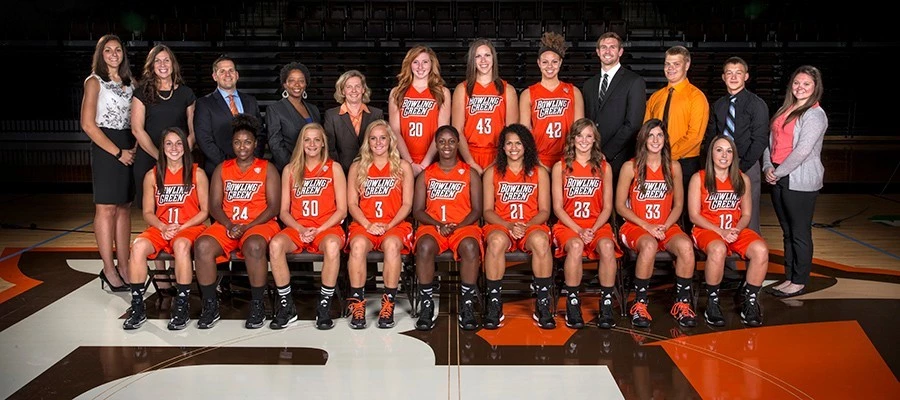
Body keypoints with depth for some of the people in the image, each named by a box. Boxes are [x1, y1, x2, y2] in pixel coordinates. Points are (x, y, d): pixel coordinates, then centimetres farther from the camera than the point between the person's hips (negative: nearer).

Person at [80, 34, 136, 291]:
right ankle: (109, 270, 2)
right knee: (106, 209, -3)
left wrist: (134, 148, -1)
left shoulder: (130, 83, 14)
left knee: (124, 208, 7)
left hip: (129, 149, 5)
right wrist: (117, 152, -12)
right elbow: (88, 124, -9)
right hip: (105, 149, -5)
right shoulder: (94, 82, -2)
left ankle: (123, 266, 12)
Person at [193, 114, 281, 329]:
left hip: (259, 223, -3)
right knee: (202, 245, -28)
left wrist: (247, 227, -13)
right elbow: (214, 205, 9)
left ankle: (257, 305, -22)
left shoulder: (267, 169, 7)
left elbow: (274, 207, -2)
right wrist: (229, 225, -11)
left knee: (254, 246, -38)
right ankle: (210, 306, -16)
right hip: (227, 224, 3)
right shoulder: (222, 169, 16)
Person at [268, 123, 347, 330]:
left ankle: (324, 306, -22)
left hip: (327, 228, -2)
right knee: (276, 244, -31)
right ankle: (286, 306, -17)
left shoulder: (334, 168, 7)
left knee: (332, 245, -38)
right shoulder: (290, 170, 13)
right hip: (297, 228, 2)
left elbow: (342, 210, 1)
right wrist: (301, 229, -10)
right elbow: (284, 211, 9)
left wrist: (318, 230, -11)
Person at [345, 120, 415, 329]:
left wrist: (388, 226, -9)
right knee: (358, 245, -34)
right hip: (364, 224, 1)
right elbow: (352, 204, 8)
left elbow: (407, 204, 5)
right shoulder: (357, 167, 15)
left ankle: (388, 304, -29)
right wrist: (368, 225, -9)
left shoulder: (403, 167, 12)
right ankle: (357, 304, -29)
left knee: (392, 244, -36)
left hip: (395, 225, -1)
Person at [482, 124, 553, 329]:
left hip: (532, 226, 0)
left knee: (540, 240, -37)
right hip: (500, 225, 0)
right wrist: (509, 226, -14)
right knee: (496, 241, -38)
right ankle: (494, 303, -27)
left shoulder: (539, 173, 11)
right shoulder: (492, 173, 9)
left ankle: (543, 304, -26)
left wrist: (526, 226, -14)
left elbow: (544, 211, 5)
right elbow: (488, 211, 3)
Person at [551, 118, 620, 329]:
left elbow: (607, 207, 7)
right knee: (576, 245, -36)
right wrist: (578, 230, -13)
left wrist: (593, 230, -11)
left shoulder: (604, 167, 12)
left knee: (607, 246, -33)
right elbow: (558, 207, 1)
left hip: (597, 225, 2)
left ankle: (607, 304, -23)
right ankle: (572, 303, -24)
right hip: (568, 225, -1)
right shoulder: (560, 167, 7)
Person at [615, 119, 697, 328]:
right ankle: (639, 303, -23)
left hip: (666, 226, 3)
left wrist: (665, 226, -7)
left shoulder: (673, 167, 9)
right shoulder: (630, 167, -1)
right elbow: (620, 205, -3)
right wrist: (647, 226, -12)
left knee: (686, 246, -30)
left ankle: (682, 303, -15)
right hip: (635, 226, -3)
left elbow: (678, 205, 11)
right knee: (649, 245, -37)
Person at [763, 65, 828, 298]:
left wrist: (779, 172, -12)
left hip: (800, 182, -8)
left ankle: (799, 282, 10)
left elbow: (802, 151, -18)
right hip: (778, 179, 8)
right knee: (787, 232, 14)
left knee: (800, 233, 1)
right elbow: (771, 140, 13)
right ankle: (789, 278, 23)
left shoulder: (815, 115, -10)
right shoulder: (785, 110, 14)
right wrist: (768, 166, -2)